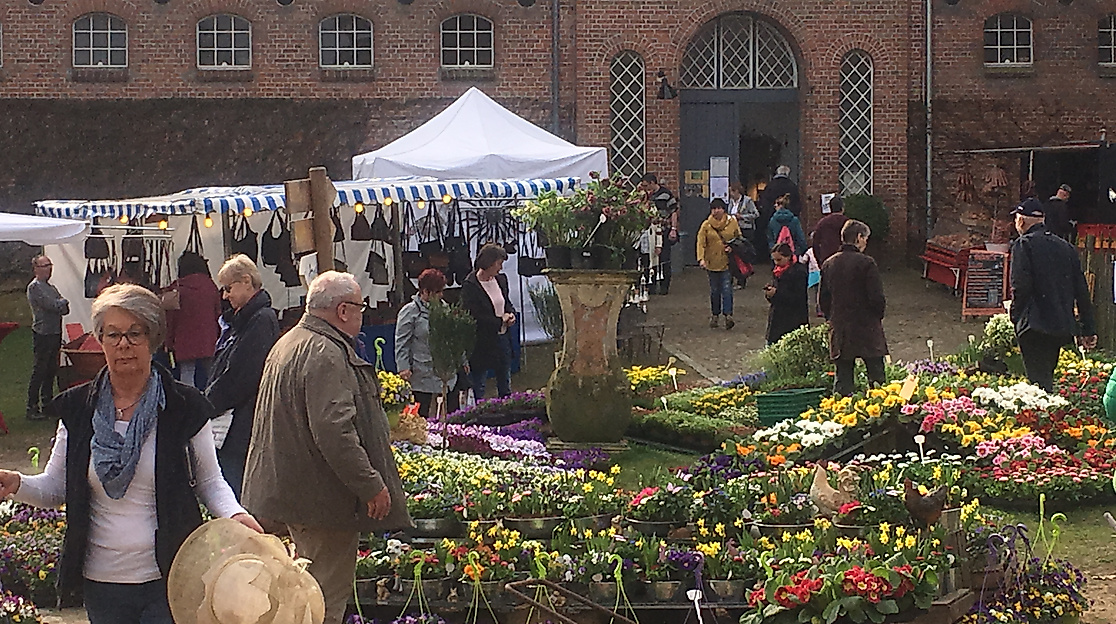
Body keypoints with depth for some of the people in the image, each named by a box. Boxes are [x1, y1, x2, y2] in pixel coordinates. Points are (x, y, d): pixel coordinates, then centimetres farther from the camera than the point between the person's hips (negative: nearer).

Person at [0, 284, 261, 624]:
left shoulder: (184, 407, -3)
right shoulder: (78, 409, 3)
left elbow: (209, 482, 4)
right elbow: (56, 487, 7)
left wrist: (233, 513, -16)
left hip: (168, 581, -3)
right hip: (101, 580, 3)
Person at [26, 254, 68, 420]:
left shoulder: (51, 287, 18)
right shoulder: (34, 287, -9)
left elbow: (65, 309, 14)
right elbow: (52, 305, -19)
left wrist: (60, 306, -7)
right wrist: (63, 302, 0)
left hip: (55, 333, 9)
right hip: (42, 334, -9)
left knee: (51, 371, 13)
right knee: (39, 372, -8)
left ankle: (47, 404, 23)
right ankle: (32, 408, -5)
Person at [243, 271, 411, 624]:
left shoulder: (288, 345, 16)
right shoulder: (325, 355, -19)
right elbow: (334, 432, -27)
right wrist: (372, 485, -22)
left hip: (288, 488, 11)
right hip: (324, 498, -11)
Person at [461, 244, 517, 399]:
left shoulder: (501, 279, 6)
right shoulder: (470, 286, -16)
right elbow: (473, 318, -18)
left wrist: (511, 314, -1)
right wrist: (501, 320, -12)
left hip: (502, 338, 7)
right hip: (481, 343, -7)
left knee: (505, 388, 15)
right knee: (478, 390, 2)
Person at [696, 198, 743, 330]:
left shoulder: (732, 223, 1)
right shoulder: (706, 225, -1)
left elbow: (739, 239, 11)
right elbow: (701, 242, -7)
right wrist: (701, 258, -20)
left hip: (727, 261, -1)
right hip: (712, 262, 1)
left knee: (727, 288, -10)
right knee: (714, 290, 10)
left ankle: (728, 314, -12)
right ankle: (715, 315, 21)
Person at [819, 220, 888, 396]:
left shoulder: (828, 264, 6)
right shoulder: (866, 263, -11)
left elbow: (822, 298, 10)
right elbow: (876, 297, -12)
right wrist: (879, 315, 6)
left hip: (839, 328, 5)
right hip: (866, 328, -5)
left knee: (843, 376, 6)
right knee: (876, 374, -1)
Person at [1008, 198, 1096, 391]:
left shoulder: (1023, 244, -4)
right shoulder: (1066, 246, 15)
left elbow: (1021, 286, -14)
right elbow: (1082, 290, 15)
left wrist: (1015, 316, 1)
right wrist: (1088, 329, 18)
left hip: (1035, 326, -7)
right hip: (1063, 328, 7)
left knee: (1039, 381, -9)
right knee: (1046, 376, 18)